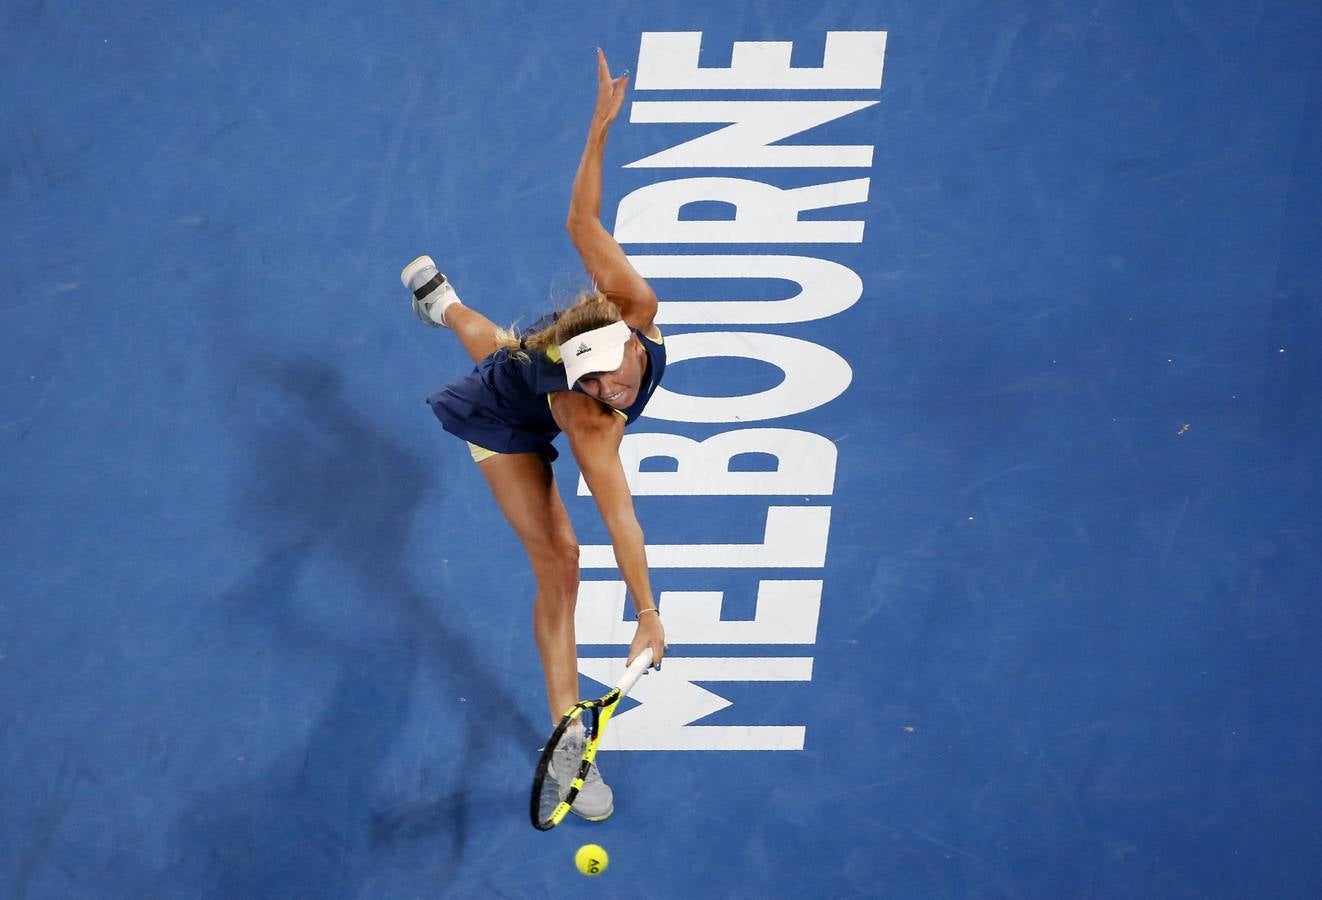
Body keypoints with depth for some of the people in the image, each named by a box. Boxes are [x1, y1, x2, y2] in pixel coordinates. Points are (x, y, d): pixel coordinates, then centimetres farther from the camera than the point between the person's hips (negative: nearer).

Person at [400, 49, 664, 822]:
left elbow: (583, 221, -32)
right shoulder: (590, 422, -50)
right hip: (506, 423, -6)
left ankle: (443, 302, 82)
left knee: (497, 345, 43)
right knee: (558, 563, -10)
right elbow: (619, 516, -50)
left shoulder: (635, 308, -41)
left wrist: (602, 128, -31)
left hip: (522, 360, 6)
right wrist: (648, 615, -50)